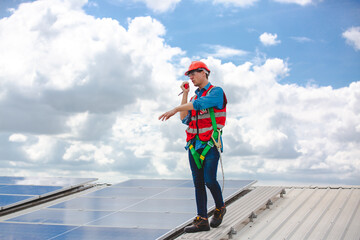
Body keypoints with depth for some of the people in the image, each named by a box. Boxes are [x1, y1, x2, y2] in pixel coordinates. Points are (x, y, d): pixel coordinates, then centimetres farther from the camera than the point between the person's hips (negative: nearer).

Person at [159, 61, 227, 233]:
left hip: (210, 144, -6)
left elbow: (201, 103, -23)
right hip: (194, 144, 7)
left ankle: (220, 208, 16)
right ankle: (202, 220, 5)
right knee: (198, 183, 3)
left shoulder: (216, 92, -4)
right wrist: (185, 94, 7)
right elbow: (184, 119, 8)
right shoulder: (195, 97, 18)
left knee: (209, 180, -11)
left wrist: (175, 109, -27)